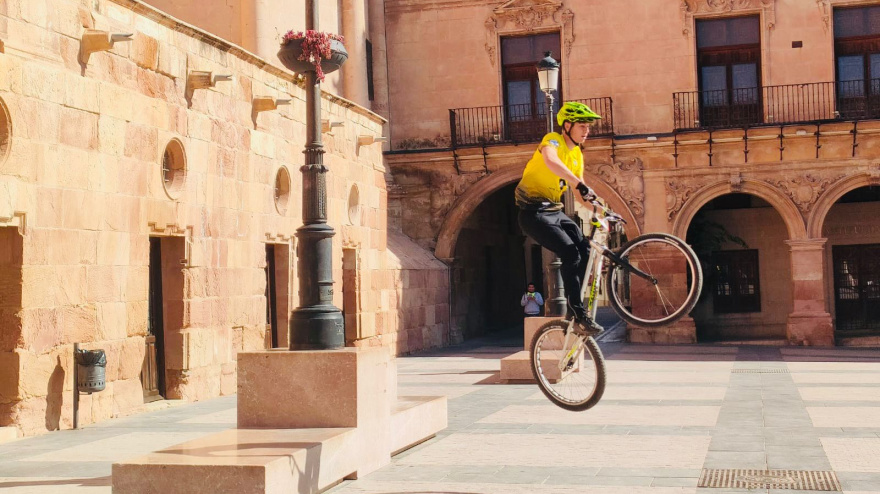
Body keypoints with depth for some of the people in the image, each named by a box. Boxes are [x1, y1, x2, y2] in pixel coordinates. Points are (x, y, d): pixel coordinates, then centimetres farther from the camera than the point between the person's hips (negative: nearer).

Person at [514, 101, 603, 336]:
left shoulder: (577, 155, 13)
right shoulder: (553, 140, -12)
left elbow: (579, 192, 13)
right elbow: (550, 160, -37)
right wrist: (580, 184, -47)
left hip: (555, 211, 8)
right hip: (534, 212, -8)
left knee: (585, 250, -10)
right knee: (570, 253, -22)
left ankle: (574, 307, 2)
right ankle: (579, 316, -21)